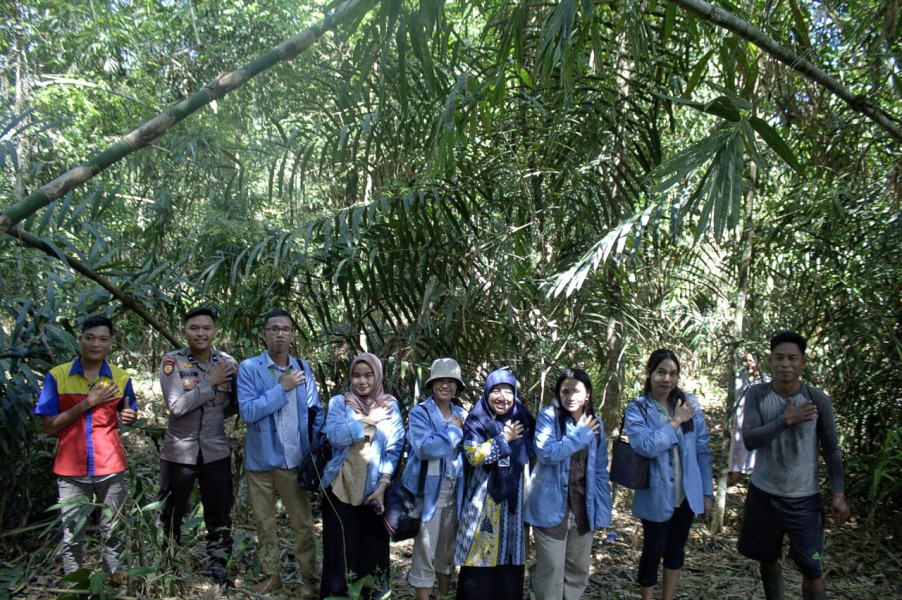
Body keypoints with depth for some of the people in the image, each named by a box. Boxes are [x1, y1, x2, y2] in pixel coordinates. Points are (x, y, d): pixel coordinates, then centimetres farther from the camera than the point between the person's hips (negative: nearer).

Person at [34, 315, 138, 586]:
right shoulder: (57, 376, -4)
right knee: (72, 532, 7)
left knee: (111, 529, 10)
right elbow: (48, 427, -7)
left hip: (110, 468, 1)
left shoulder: (121, 378, 2)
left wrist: (128, 417, -9)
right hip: (71, 470, -1)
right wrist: (87, 403, -17)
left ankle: (115, 575, 26)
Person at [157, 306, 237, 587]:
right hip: (179, 452, -2)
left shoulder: (228, 363, -1)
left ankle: (219, 571, 29)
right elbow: (177, 406, -20)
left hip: (216, 452, 2)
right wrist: (209, 383, -18)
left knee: (220, 517, 13)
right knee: (170, 517, 11)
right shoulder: (172, 361, -9)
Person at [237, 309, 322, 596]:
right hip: (260, 460, -1)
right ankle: (271, 574, 28)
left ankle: (311, 577, 19)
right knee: (265, 522, 13)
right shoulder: (249, 368, -6)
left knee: (303, 522, 6)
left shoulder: (302, 368, 3)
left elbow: (315, 412, 7)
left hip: (295, 461, 1)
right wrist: (282, 388, -18)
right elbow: (247, 411, -17)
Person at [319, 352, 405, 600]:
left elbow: (394, 448, 0)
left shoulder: (390, 405, 5)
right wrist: (368, 420, -11)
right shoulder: (339, 402, 3)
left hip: (375, 491, 1)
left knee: (373, 548, 5)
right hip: (341, 489, 0)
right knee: (341, 549, 3)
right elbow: (335, 435, -14)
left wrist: (382, 486, -8)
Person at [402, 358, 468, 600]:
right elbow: (425, 448, -22)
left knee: (448, 545, 16)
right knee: (425, 546, -1)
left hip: (455, 489, 5)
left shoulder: (462, 415, 9)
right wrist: (454, 430, -14)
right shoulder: (420, 413, -6)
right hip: (429, 488, -5)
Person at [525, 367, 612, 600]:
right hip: (552, 506, -5)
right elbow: (546, 452, -22)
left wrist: (603, 509, 4)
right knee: (551, 570, -1)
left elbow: (600, 469, 10)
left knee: (578, 571, 13)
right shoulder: (549, 416, -6)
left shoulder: (595, 423, 8)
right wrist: (581, 434, -16)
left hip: (583, 507, 5)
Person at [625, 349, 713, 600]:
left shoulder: (689, 403, -1)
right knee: (653, 552, 9)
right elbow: (646, 446, -25)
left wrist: (707, 492, 2)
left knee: (676, 550, 19)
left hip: (687, 494, 4)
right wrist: (675, 422, -19)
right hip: (656, 497, -3)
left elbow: (702, 450, 3)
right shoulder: (637, 409, -9)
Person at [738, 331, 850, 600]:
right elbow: (749, 440, -17)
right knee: (768, 558, 17)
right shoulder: (758, 395, -8)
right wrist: (786, 420, -25)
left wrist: (838, 493, -5)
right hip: (764, 494, 2)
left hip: (804, 498, -1)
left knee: (812, 569, -3)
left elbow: (831, 450, -1)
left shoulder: (818, 400, -8)